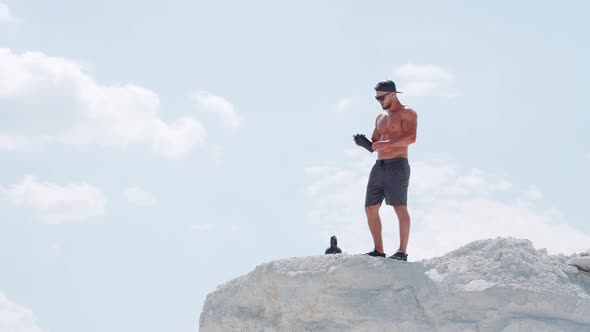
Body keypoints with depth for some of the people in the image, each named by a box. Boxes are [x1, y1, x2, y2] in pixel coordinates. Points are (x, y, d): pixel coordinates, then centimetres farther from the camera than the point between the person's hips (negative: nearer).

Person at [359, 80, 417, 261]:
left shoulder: (406, 113, -1)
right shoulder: (380, 118, 22)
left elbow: (411, 137, -17)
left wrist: (387, 143, -27)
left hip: (397, 165, -8)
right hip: (379, 165, 8)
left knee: (400, 208, -12)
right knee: (370, 208, 2)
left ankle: (403, 251, -13)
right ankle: (378, 250, 6)